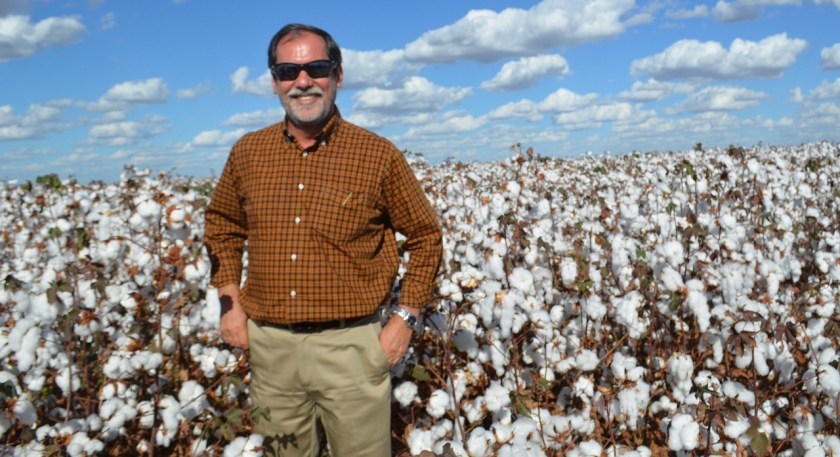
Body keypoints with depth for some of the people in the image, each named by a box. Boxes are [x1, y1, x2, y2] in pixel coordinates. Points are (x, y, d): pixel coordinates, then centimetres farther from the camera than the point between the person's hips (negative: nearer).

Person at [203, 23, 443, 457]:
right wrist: (229, 301, 9)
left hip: (350, 343, -3)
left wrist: (405, 316, -4)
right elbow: (222, 225, 19)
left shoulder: (379, 155, -6)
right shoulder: (247, 153, 3)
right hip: (269, 344, 3)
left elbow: (425, 236, 2)